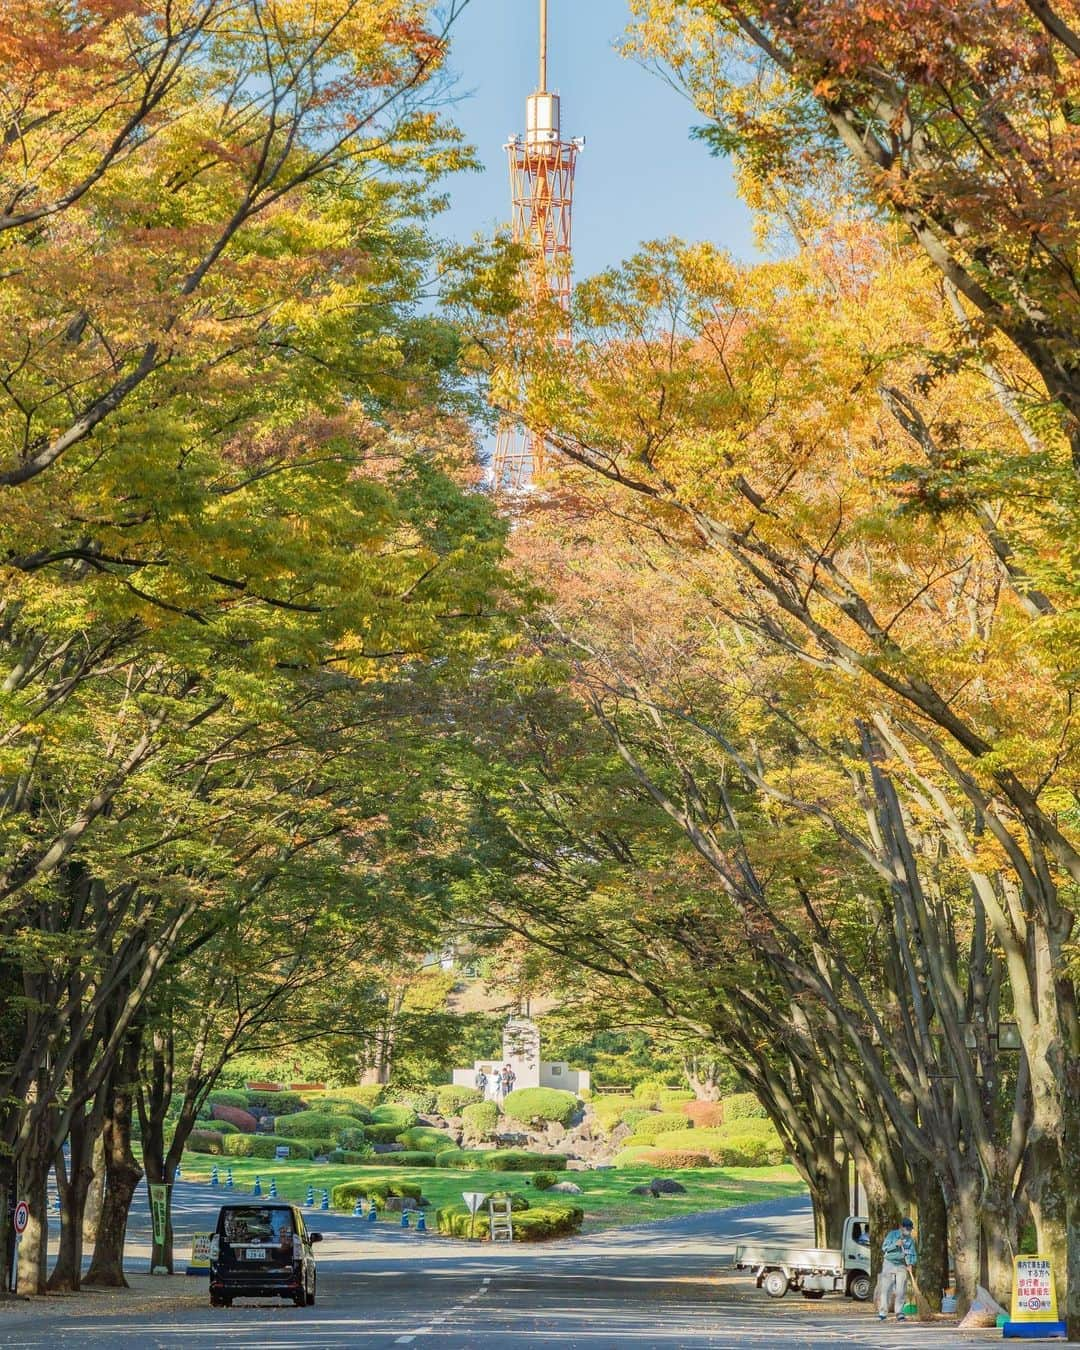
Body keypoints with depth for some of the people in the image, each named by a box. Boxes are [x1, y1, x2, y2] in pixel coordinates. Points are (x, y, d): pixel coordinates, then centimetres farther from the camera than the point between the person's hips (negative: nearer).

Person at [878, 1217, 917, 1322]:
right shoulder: (892, 1234, -3)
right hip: (889, 1263, -3)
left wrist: (910, 1263, -15)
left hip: (902, 1266, 3)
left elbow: (913, 1254, 4)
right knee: (885, 1289, -6)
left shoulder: (910, 1240, 5)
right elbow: (884, 1248, -8)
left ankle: (899, 1313, 4)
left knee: (901, 1291, -2)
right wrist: (895, 1244, -22)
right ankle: (882, 1313, -3)